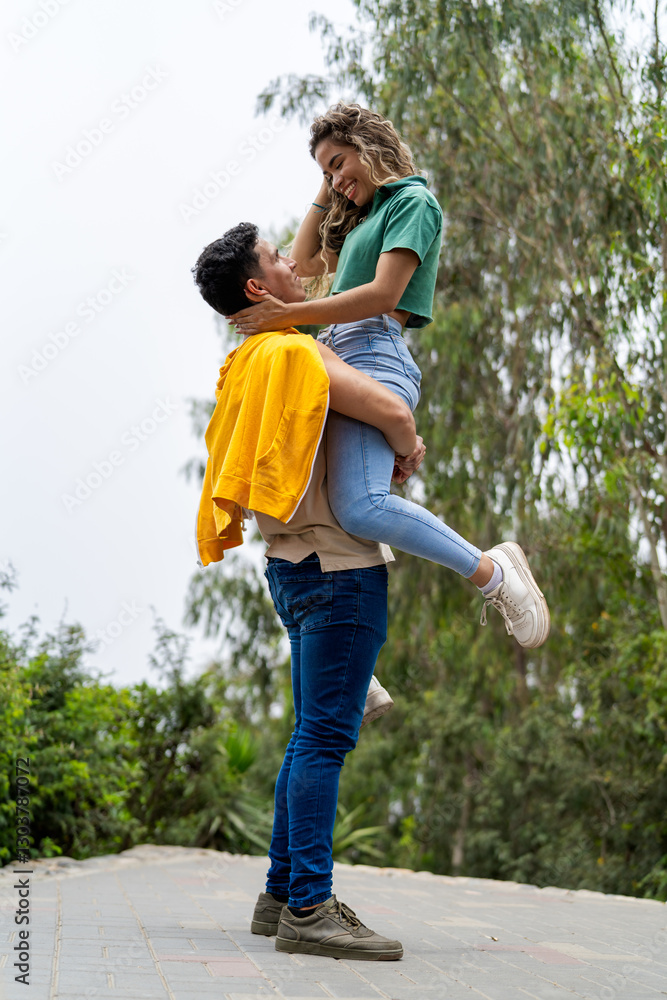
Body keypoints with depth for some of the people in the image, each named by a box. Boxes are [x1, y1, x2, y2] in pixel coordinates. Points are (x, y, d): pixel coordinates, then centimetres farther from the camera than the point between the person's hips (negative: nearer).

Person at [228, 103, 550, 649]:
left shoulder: (414, 201, 1)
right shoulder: (367, 217, 30)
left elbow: (383, 295, -12)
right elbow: (306, 262, 34)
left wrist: (286, 314, -13)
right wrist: (325, 193, 29)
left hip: (373, 355, -10)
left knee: (360, 506, -32)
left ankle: (492, 571, -20)